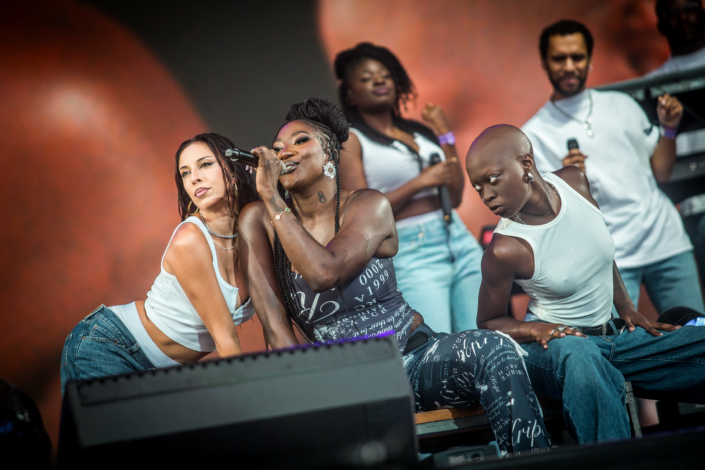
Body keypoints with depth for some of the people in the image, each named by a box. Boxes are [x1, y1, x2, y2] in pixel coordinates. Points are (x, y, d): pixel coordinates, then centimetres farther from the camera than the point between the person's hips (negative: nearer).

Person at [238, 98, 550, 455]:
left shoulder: (368, 205, -5)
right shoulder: (259, 221, 1)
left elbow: (324, 272, -24)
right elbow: (275, 325, -7)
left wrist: (273, 199, -20)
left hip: (412, 355, 0)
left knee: (493, 350, -30)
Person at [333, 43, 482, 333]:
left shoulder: (420, 132, 16)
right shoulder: (350, 141, 1)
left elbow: (456, 197, 15)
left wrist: (445, 136, 10)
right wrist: (420, 182, -11)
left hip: (461, 243, 6)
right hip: (410, 255, -6)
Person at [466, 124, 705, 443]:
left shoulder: (573, 182, -5)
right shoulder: (505, 249, -20)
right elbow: (488, 324, -5)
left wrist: (626, 308, 10)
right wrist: (535, 329, -23)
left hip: (613, 334, 7)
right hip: (552, 345, -6)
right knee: (578, 354, -43)